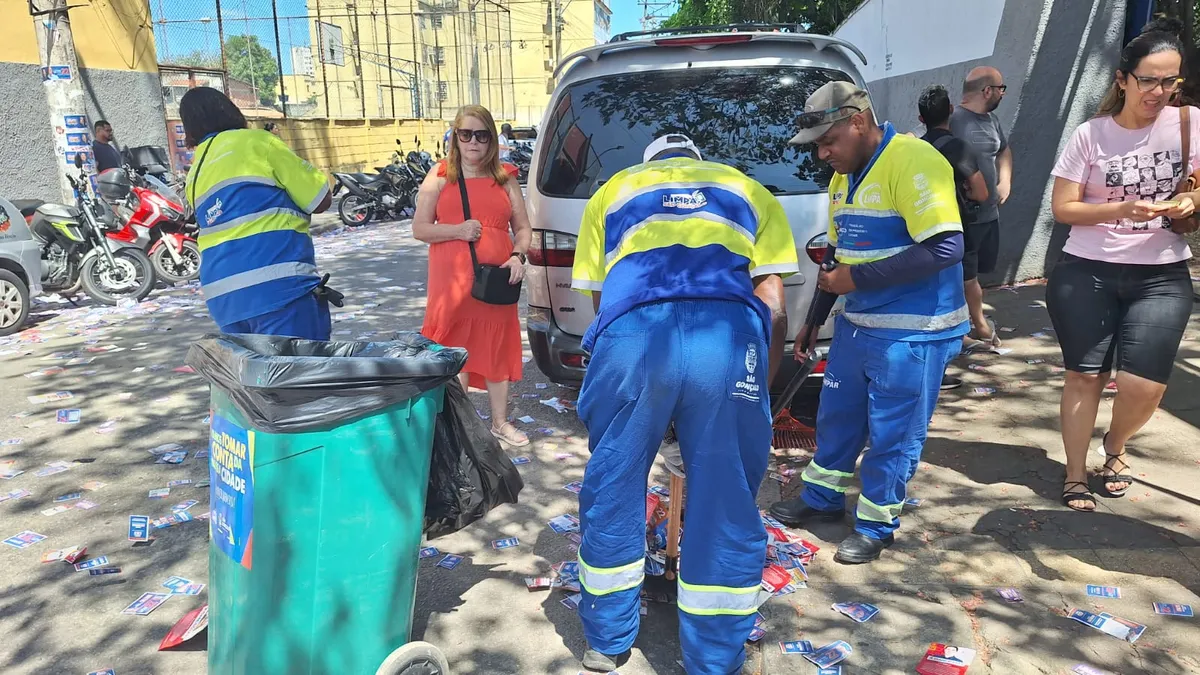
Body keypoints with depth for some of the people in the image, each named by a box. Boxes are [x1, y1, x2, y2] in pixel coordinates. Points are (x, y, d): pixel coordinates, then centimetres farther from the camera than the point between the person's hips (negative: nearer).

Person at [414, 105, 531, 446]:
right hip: (452, 281, -2)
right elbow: (419, 229, 0)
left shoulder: (505, 177, 8)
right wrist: (458, 230, -16)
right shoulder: (440, 176, 2)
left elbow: (523, 228, 11)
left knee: (497, 349, 12)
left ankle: (500, 422, 27)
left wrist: (518, 256, -8)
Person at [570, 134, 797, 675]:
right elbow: (773, 304, 21)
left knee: (613, 492, 18)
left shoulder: (613, 191, 34)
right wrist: (761, 384, 30)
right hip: (728, 335, 0)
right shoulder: (749, 191, 32)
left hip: (631, 333, 1)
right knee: (726, 505, 13)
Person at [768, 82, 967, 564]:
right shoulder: (844, 173, 10)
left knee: (892, 435, 5)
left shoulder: (913, 163, -18)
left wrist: (857, 279, -21)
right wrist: (814, 321, 18)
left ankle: (876, 525, 23)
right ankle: (822, 498, 37)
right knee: (836, 417, 18)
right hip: (855, 323, 8)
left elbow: (946, 248, -25)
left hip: (912, 333, -8)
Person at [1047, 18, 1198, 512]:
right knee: (1084, 376, 4)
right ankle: (1075, 476, 20)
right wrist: (1123, 210, -19)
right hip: (1086, 273, -1)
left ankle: (1114, 446, 28)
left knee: (1145, 386, -5)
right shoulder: (1090, 135, -4)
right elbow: (1062, 208, -4)